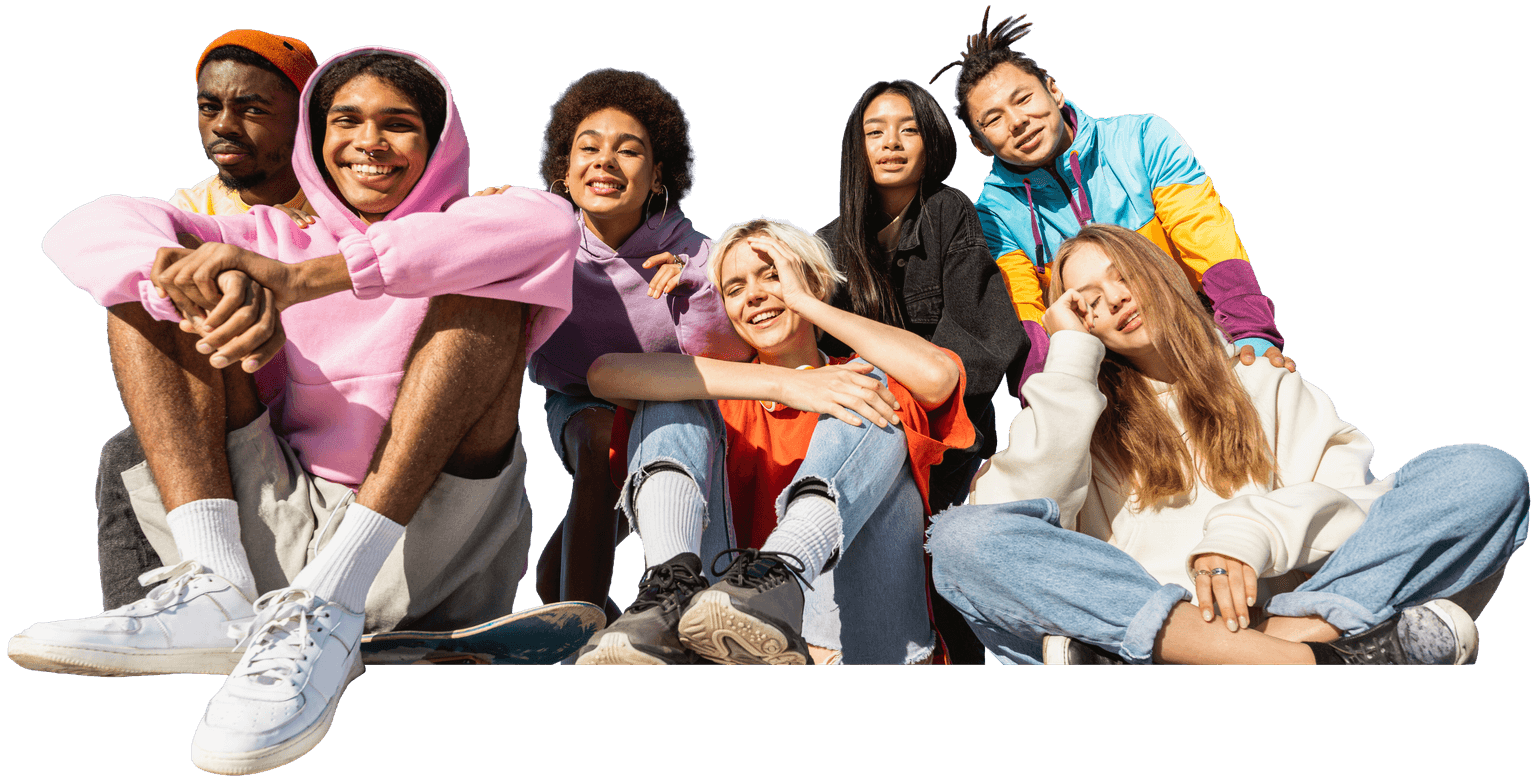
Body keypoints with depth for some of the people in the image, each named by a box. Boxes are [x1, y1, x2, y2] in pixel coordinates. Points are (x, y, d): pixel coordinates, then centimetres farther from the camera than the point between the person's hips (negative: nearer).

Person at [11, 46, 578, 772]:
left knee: (489, 279, -18)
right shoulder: (277, 240, 18)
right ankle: (217, 590, -21)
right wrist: (194, 275, -21)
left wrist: (305, 279, -26)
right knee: (151, 277, 0)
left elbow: (549, 223, -19)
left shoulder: (466, 234, 8)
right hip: (282, 526, 3)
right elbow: (89, 229, 3)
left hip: (426, 546, -3)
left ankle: (328, 604, -30)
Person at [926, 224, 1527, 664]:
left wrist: (1246, 535, -15)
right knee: (962, 538, -29)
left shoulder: (1260, 382, 24)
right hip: (1134, 616, -1)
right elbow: (1018, 505, -2)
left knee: (1486, 473, -12)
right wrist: (1071, 357, 6)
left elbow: (1345, 488, 7)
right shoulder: (1081, 410, 20)